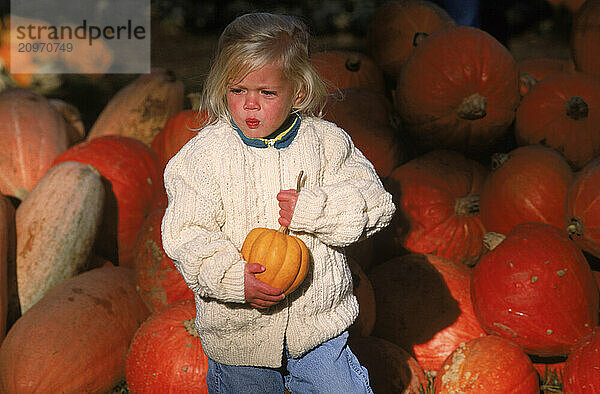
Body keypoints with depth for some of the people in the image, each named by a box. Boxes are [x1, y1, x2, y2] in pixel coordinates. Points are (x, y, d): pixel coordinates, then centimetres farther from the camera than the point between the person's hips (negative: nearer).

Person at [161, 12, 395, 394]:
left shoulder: (327, 142, -4)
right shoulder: (205, 153, -9)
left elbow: (376, 203, -6)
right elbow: (186, 235, -13)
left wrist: (314, 209, -21)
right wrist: (233, 277, -28)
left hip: (319, 322, 1)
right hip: (237, 331, 0)